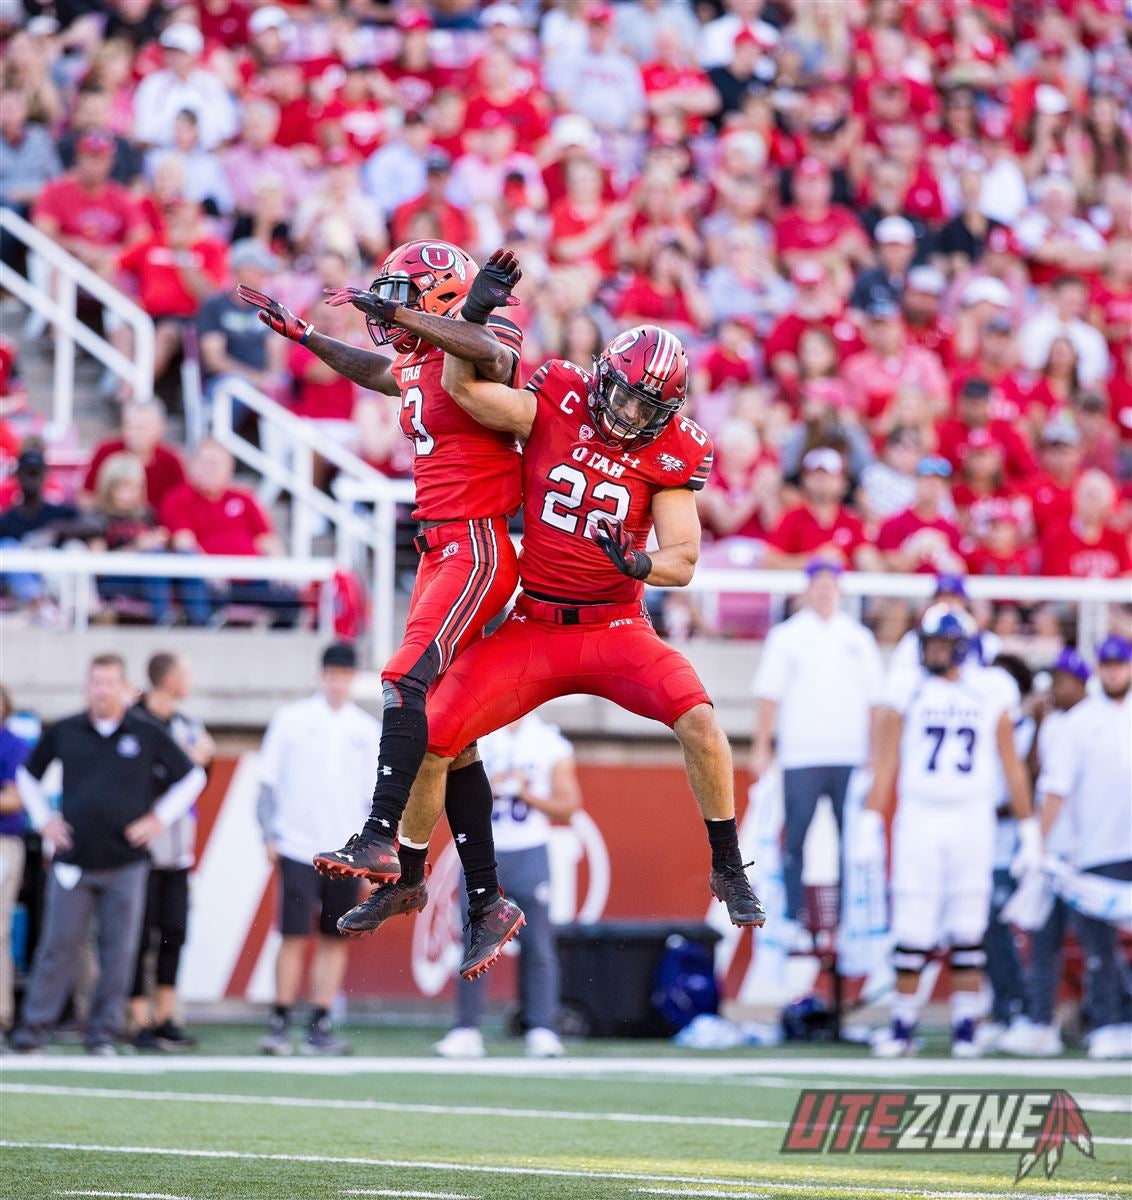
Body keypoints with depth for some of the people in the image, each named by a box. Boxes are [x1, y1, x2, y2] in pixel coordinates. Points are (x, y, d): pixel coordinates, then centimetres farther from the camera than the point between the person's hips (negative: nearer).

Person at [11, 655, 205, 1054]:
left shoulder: (147, 735, 3)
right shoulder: (63, 733, 7)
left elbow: (192, 777, 13)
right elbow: (28, 776, 22)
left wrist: (159, 818, 7)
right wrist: (43, 820, 12)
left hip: (126, 864, 0)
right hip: (73, 862, 0)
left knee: (119, 950, 1)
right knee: (59, 945, -2)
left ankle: (104, 1032, 9)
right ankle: (33, 1026, 4)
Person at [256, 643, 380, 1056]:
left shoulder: (367, 730, 9)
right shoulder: (291, 720, 1)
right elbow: (268, 781, 3)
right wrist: (268, 835, -4)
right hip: (297, 847, -3)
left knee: (335, 940, 2)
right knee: (294, 937, -8)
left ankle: (319, 1026, 7)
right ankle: (280, 1023, -1)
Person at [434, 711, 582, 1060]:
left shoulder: (552, 744, 4)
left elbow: (568, 806, 3)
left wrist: (529, 795, -11)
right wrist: (486, 787, -13)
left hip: (530, 852, -1)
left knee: (538, 946, -4)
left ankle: (542, 1031, -2)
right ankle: (466, 1029, 5)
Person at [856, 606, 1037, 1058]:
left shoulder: (989, 694, 6)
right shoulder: (907, 692, 4)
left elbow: (1012, 766, 11)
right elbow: (886, 762, 2)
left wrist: (1028, 830, 9)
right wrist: (870, 823, -6)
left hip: (972, 821, 1)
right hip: (919, 817, -1)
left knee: (968, 931, 2)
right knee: (912, 928, -3)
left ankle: (966, 1028, 7)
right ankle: (903, 1025, 4)